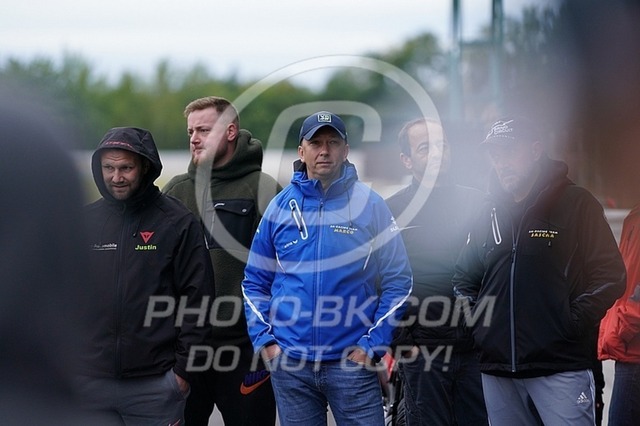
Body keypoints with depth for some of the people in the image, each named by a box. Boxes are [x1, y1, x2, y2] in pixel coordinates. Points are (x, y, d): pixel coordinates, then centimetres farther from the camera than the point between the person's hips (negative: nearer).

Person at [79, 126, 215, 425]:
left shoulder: (177, 223, -2)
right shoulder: (85, 221, 8)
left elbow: (197, 300, -4)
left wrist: (185, 369, -7)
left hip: (155, 385, -3)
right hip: (91, 381, 3)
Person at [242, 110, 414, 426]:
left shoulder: (370, 205, -1)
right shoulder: (281, 206, 5)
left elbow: (397, 281, -2)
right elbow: (255, 281, 11)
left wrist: (373, 345, -7)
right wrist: (263, 339, 0)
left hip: (352, 361, -2)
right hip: (288, 363, 2)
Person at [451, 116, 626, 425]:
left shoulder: (576, 204, 0)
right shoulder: (490, 213, 17)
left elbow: (609, 276, -6)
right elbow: (464, 277, 25)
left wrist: (570, 325, -13)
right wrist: (476, 323, 8)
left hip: (560, 368, -5)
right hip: (496, 369, 6)